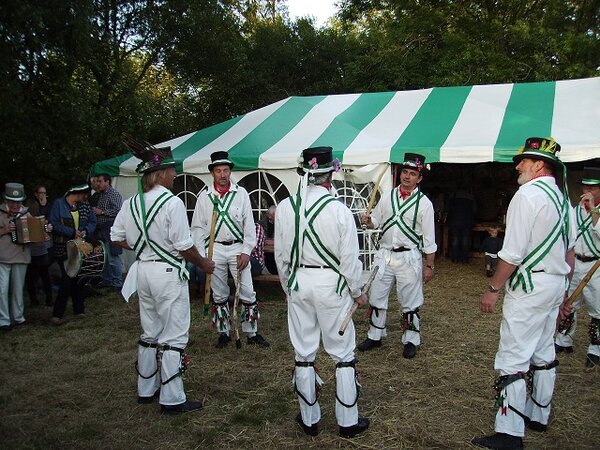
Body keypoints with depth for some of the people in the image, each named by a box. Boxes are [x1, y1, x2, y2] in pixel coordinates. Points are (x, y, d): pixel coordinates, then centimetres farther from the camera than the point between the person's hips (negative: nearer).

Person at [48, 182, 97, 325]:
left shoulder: (85, 205, 10)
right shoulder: (58, 204, -5)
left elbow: (92, 222, 10)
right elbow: (54, 224, -12)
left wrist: (85, 232, -10)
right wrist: (72, 232, -16)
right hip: (64, 249, -5)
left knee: (80, 278, 9)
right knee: (67, 279, -10)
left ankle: (79, 309, 20)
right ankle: (57, 314, -3)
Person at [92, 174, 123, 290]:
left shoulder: (114, 194, -8)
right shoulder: (100, 195, 19)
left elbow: (118, 210, -19)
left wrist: (102, 212, -15)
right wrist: (94, 211, 12)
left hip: (111, 229, -9)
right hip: (101, 231, 9)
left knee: (113, 258, -8)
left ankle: (117, 283, -2)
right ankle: (106, 280, 23)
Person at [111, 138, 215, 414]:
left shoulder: (131, 203, 4)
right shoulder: (172, 202, -16)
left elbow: (118, 238, 9)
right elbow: (184, 246, -15)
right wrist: (203, 264, 0)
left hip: (143, 270, 8)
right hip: (168, 272, -7)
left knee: (150, 333, 21)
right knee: (174, 337, 3)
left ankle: (146, 390, 33)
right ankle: (172, 399, 11)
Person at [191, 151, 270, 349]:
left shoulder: (241, 193, 0)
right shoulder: (205, 197, 2)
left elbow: (249, 224, 0)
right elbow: (198, 227, 4)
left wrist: (246, 252, -6)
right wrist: (201, 255, -3)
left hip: (237, 248, 0)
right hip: (215, 249, 1)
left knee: (247, 293, 2)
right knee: (219, 295, 11)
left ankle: (252, 333, 15)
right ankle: (224, 333, 24)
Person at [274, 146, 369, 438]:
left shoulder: (285, 207, -5)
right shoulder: (339, 210, -15)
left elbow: (280, 255, 3)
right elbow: (349, 258, -10)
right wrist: (357, 292, 5)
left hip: (298, 282, 3)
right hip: (331, 283, -3)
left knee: (303, 354, 14)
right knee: (343, 355, 11)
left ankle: (309, 419, 28)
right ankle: (348, 421, 22)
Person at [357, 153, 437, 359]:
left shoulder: (424, 203, -5)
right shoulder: (388, 196, 6)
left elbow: (429, 238, -4)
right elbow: (376, 220, 15)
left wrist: (429, 266, -4)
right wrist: (367, 220, -9)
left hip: (409, 257, -4)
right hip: (384, 255, 4)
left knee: (410, 303, 6)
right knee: (376, 297, 12)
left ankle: (410, 341, 24)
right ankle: (374, 336, 29)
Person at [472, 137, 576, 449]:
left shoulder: (528, 194, -17)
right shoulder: (563, 195, 11)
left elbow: (513, 254, -20)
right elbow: (570, 248, 16)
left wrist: (493, 289, -13)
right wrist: (565, 286, 25)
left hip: (530, 286, -10)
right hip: (555, 284, 10)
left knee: (513, 359, -6)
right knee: (543, 353, 19)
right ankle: (538, 416, 32)